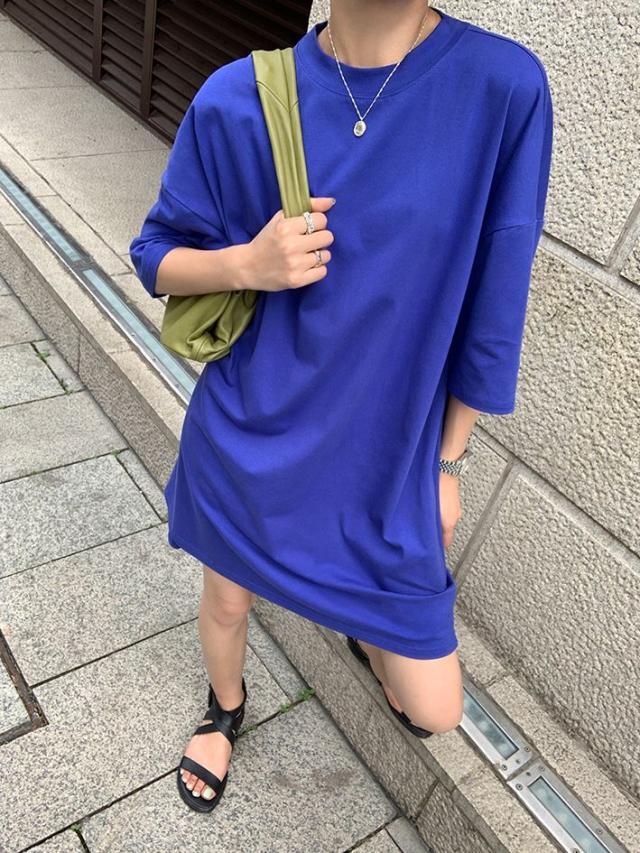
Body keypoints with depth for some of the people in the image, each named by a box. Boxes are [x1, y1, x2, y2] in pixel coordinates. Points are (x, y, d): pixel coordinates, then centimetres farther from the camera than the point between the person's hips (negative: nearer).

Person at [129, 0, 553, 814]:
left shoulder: (503, 87, -15)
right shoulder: (237, 98, -11)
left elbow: (488, 309, -7)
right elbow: (155, 255, 1)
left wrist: (447, 463, 1)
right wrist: (247, 264, -21)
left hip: (385, 458, 0)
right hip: (243, 441, 1)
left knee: (434, 712, 10)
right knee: (226, 599, 24)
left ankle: (367, 632, 49)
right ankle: (226, 708, 62)